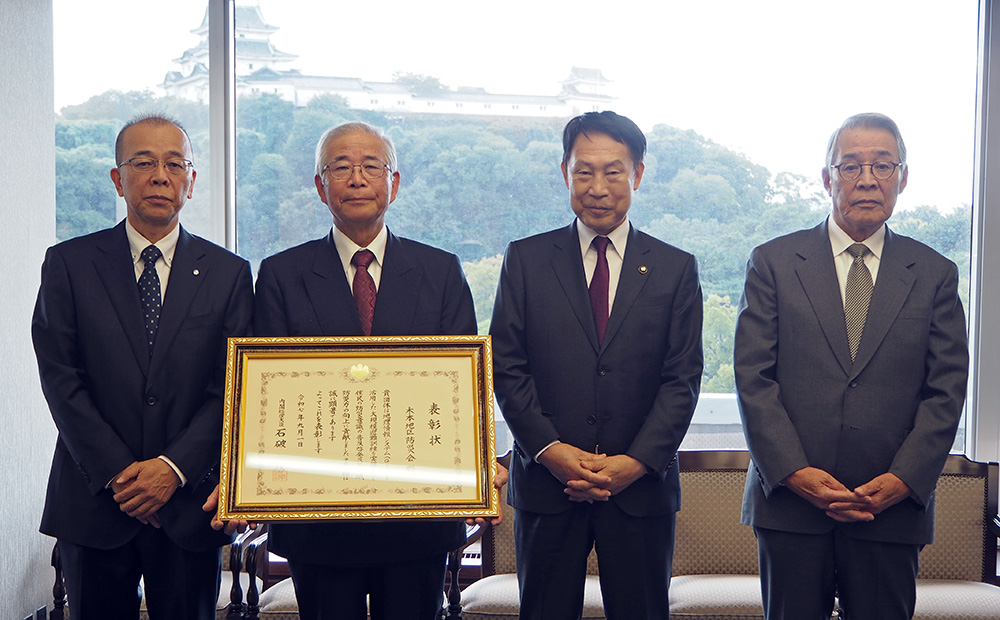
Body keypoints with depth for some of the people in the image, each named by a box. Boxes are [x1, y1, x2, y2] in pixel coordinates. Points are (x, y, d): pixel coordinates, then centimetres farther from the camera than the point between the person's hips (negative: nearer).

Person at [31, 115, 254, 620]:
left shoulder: (229, 273, 4)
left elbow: (234, 388, -1)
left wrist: (175, 468, -12)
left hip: (188, 507, 0)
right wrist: (118, 473, -11)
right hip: (93, 503, 0)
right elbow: (59, 378, -4)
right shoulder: (69, 264, 3)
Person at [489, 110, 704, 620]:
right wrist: (550, 450, -11)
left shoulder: (676, 268, 6)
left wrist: (638, 461, -11)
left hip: (642, 487, 0)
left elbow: (682, 380, 1)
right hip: (546, 483, 0)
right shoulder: (524, 259, 5)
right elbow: (506, 367, 0)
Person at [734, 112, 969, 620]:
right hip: (791, 501, -1)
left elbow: (946, 391, 3)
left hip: (894, 507, 1)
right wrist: (794, 472, -11)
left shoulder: (935, 274, 8)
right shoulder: (773, 262, 4)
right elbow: (753, 378, -2)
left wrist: (903, 479, -9)